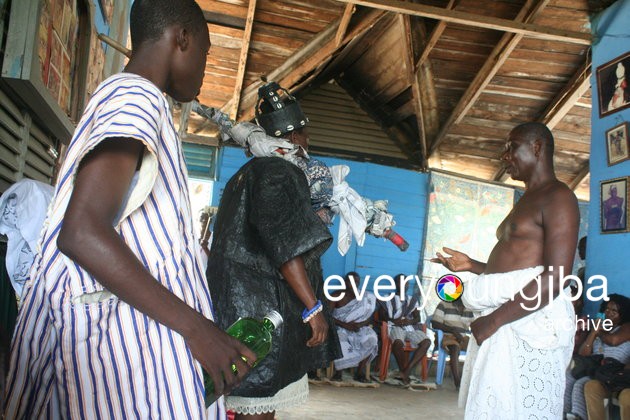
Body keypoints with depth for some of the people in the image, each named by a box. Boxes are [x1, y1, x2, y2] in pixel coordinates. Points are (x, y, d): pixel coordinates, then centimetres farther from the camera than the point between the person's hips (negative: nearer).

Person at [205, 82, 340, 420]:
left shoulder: (246, 174, 18)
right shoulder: (278, 173, -11)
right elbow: (287, 248, -19)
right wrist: (313, 307, -18)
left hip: (241, 299, 10)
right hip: (263, 307, -10)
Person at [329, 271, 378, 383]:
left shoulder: (364, 298, 9)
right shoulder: (336, 296, -1)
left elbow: (369, 319, 4)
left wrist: (359, 324, -18)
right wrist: (345, 325, -23)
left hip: (358, 328, 3)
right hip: (339, 327, -3)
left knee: (371, 338, -28)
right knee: (339, 339, -38)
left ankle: (360, 371, -18)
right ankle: (338, 370, -17)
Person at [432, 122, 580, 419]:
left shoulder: (558, 197, -7)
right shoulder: (526, 201, 23)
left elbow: (554, 279, -18)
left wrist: (494, 319, -19)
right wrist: (471, 265, 18)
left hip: (528, 324, -9)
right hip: (500, 319, 9)